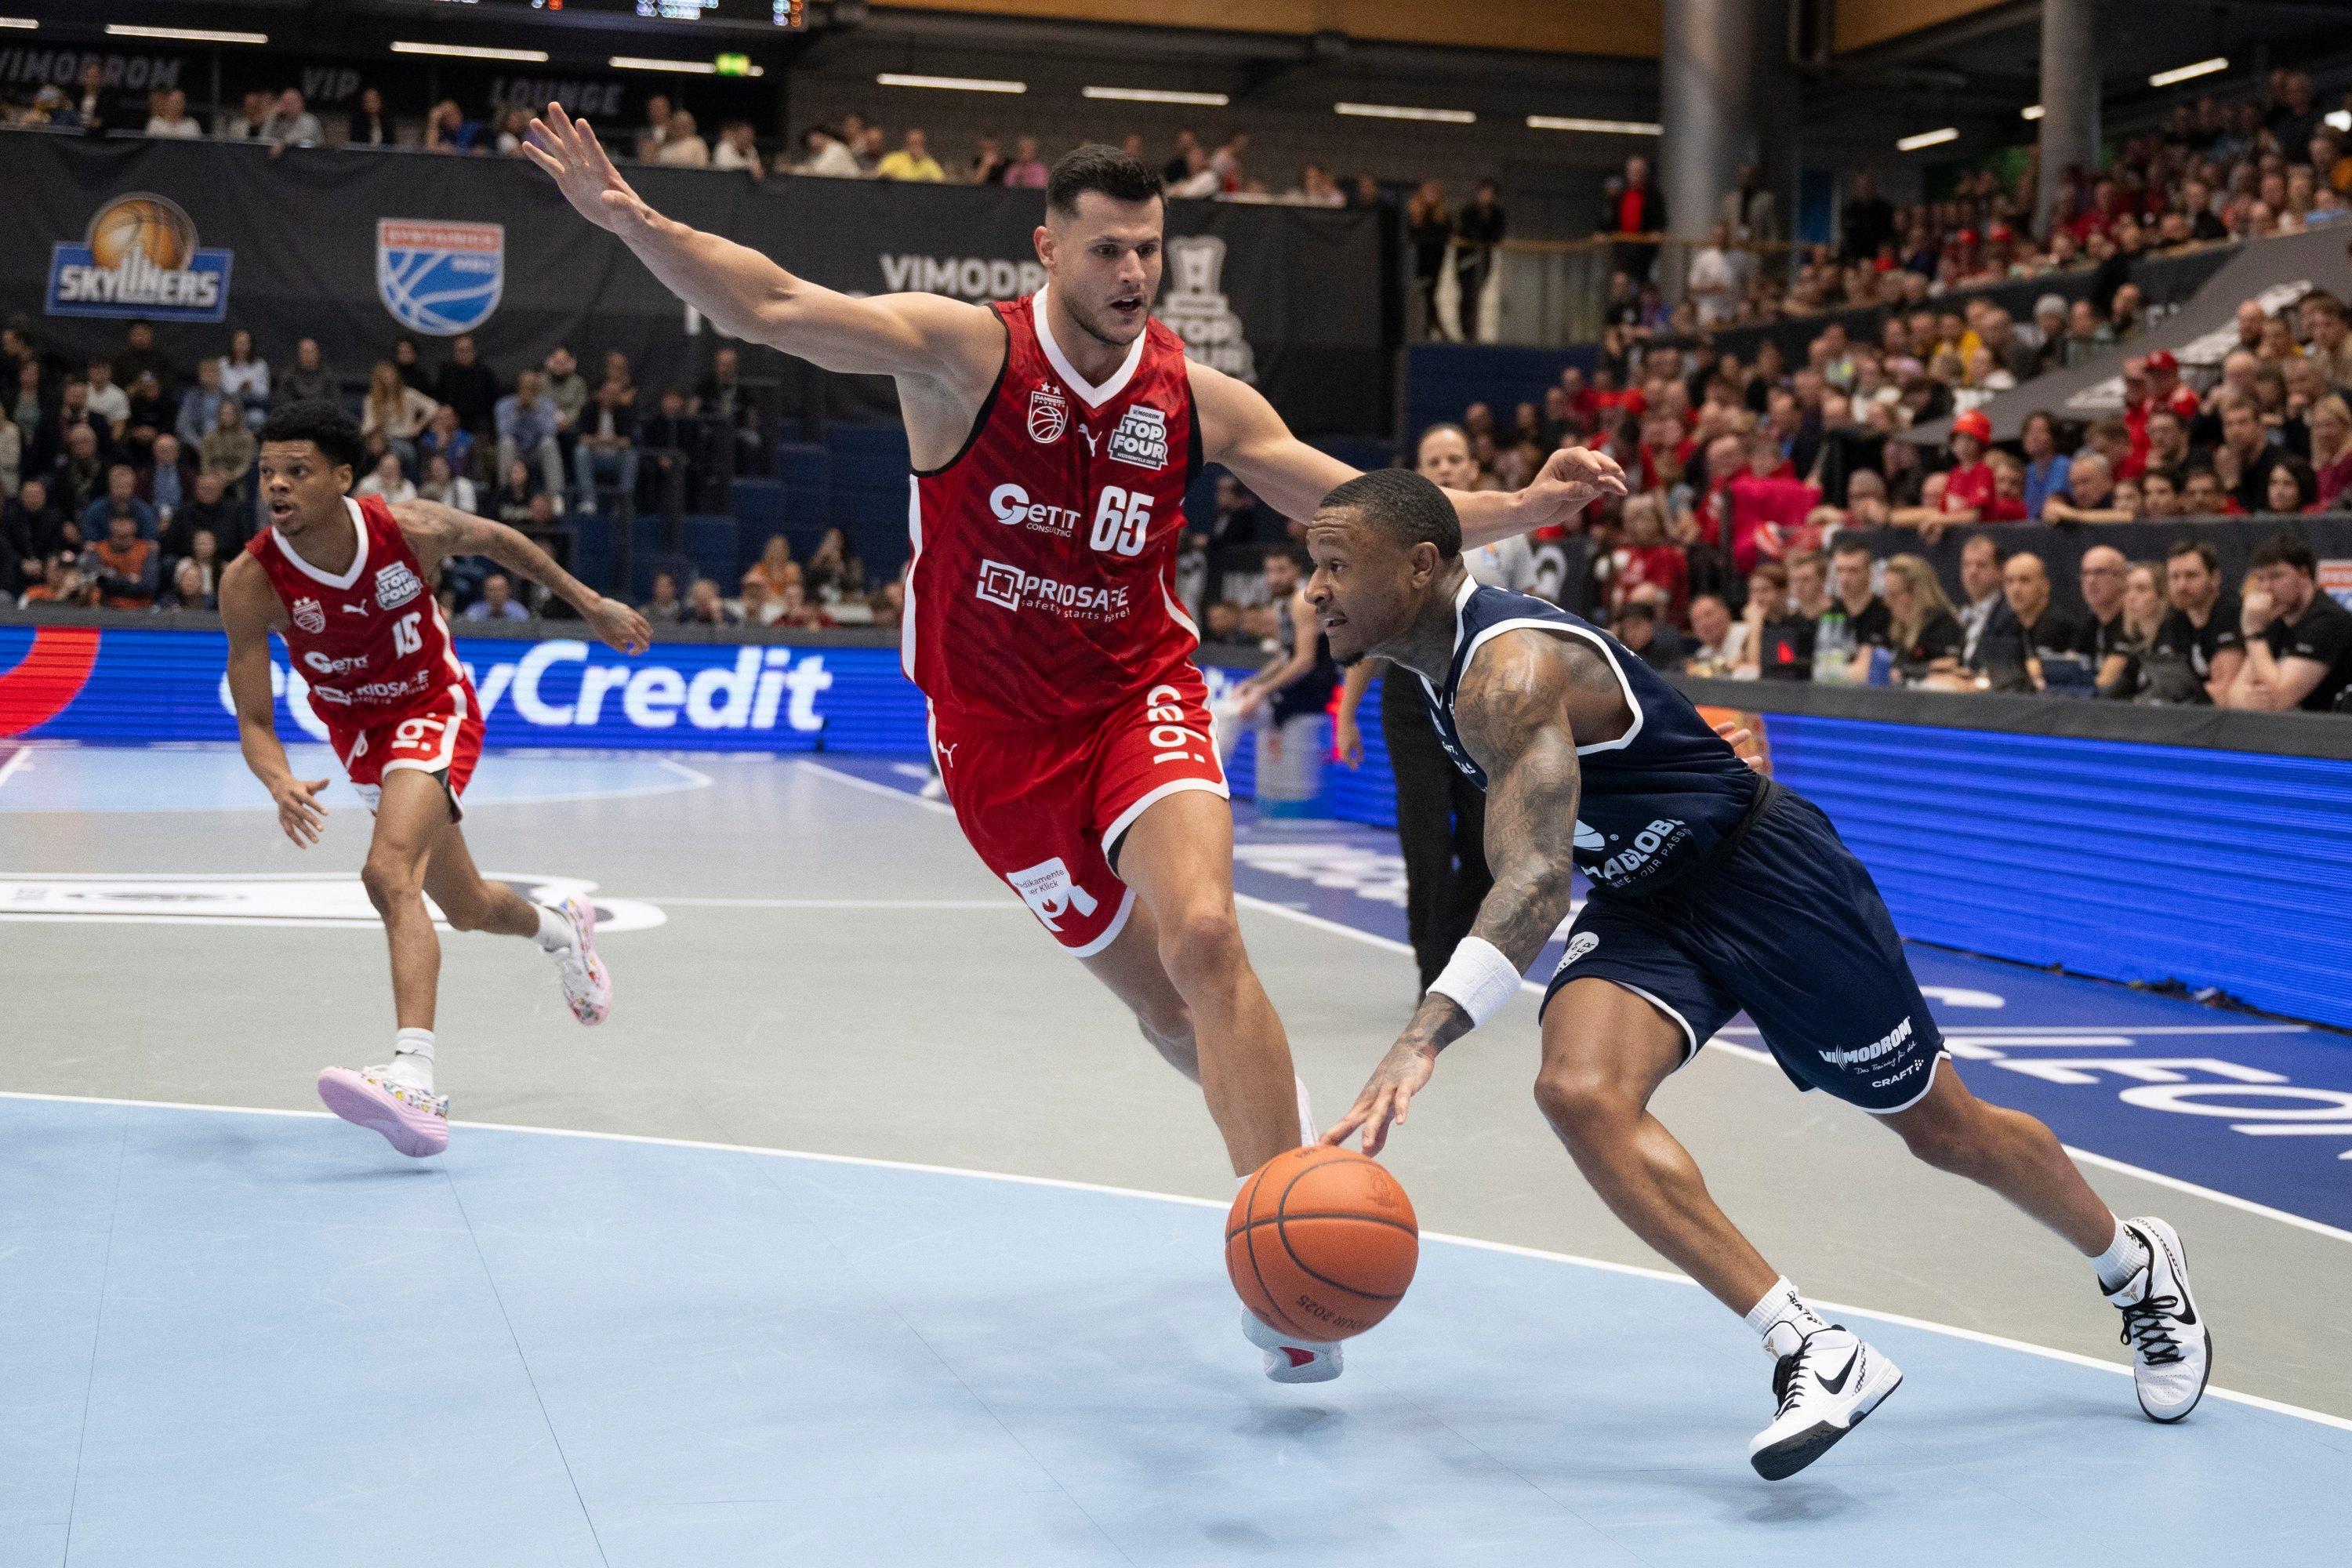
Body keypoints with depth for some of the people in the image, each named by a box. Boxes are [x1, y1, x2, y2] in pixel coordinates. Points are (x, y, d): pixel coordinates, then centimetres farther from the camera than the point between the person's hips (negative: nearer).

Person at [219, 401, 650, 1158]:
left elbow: (494, 538, -1)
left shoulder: (410, 528, -25)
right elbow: (253, 719, -18)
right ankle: (561, 928, 55)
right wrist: (281, 784, -41)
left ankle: (413, 1082, -41)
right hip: (356, 734, 4)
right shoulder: (250, 583, -24)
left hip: (434, 709, -4)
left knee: (390, 875, -30)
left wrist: (590, 603, 7)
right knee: (465, 907, 19)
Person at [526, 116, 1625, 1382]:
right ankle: (1282, 1144, 35)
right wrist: (631, 219, -35)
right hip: (1000, 730, -1)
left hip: (1140, 696, 1)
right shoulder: (965, 351, -12)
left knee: (1203, 938, -24)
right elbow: (768, 307, -21)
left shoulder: (1197, 399, -4)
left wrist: (1524, 508, -12)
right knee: (1162, 1001, 5)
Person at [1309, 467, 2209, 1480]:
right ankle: (1810, 1353, -19)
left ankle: (2138, 1270, 38)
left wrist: (1424, 1038, -53)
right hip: (1644, 903, 8)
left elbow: (1537, 881, -42)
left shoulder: (1509, 671, -29)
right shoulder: (1443, 663, 1)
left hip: (1767, 875, -8)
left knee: (1941, 1129, 9)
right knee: (1579, 1091, -22)